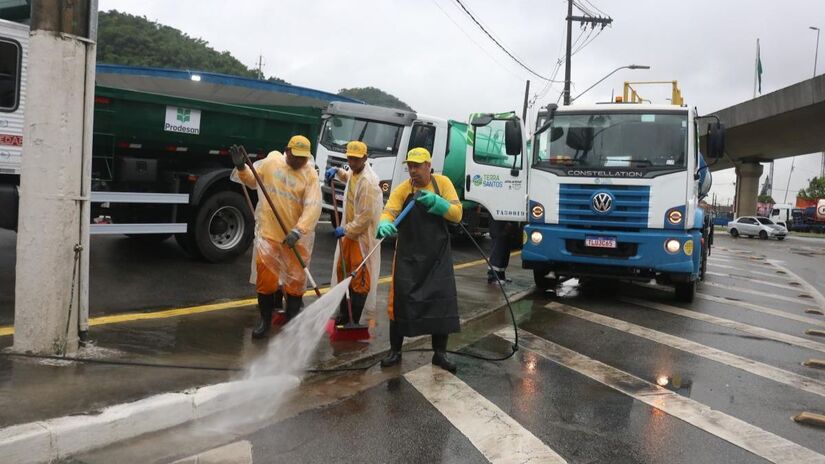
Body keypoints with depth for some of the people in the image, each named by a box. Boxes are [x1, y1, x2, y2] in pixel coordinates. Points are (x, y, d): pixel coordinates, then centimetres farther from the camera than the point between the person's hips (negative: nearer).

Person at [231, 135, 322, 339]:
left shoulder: (310, 175, -9)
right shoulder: (271, 162, -1)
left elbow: (313, 207, -18)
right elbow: (253, 180, 14)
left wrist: (297, 231, -30)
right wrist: (241, 167, -7)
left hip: (296, 236, -1)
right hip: (269, 232, 1)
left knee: (296, 278, 9)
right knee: (265, 275, 5)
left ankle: (292, 320, 27)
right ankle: (265, 319, 22)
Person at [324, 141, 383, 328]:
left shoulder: (368, 183, -25)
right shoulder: (354, 172, 3)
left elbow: (366, 216, -25)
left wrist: (346, 230, -17)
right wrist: (337, 172, 14)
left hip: (363, 235, -10)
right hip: (349, 231, 10)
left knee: (359, 278, -1)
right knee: (342, 272, 17)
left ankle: (353, 321, 7)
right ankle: (344, 315, 30)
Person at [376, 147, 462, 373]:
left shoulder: (442, 183, -1)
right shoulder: (402, 190, -5)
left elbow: (457, 214, -7)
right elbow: (388, 212, -19)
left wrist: (436, 202, -23)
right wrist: (384, 225, -42)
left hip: (438, 256, 1)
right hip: (408, 256, -1)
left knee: (442, 301, 4)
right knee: (400, 300, 2)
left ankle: (440, 353, 20)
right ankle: (395, 351, 20)